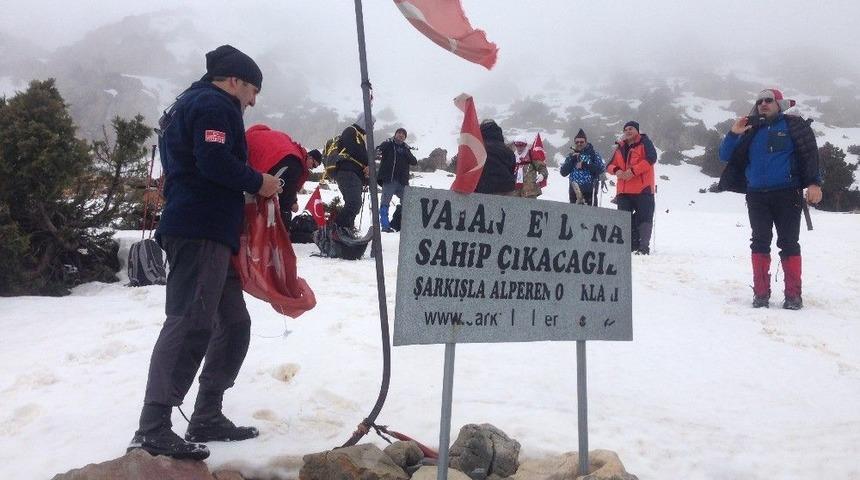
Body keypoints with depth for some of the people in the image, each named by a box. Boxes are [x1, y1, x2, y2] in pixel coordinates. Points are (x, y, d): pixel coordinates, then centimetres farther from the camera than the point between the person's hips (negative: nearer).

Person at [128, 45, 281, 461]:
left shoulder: (191, 104, 28)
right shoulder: (214, 105, -5)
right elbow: (215, 162, -20)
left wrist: (250, 185, 18)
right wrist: (258, 183, -6)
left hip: (205, 230, 11)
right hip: (202, 231, -11)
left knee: (233, 322, 11)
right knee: (190, 323, -16)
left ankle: (206, 418, 14)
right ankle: (152, 430, -18)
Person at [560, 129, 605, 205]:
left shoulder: (593, 154, 6)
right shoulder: (571, 156, 16)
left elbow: (601, 169, -7)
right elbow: (563, 173, 6)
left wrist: (585, 165, -12)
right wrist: (572, 160, -5)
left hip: (589, 192, -3)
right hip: (574, 191, 3)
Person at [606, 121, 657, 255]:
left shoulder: (645, 143, 2)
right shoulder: (620, 147, 19)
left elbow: (651, 159, -14)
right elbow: (610, 165, 17)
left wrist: (633, 171, -20)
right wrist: (616, 170, -8)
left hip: (642, 189, -6)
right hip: (623, 191, 6)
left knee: (643, 218, -7)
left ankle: (644, 247, -6)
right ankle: (633, 245, 15)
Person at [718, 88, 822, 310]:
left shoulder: (794, 125, 6)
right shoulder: (751, 130, 16)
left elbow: (810, 154, -1)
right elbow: (726, 156, 15)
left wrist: (814, 183, -15)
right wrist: (733, 134, -2)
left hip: (787, 194, -3)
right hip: (756, 196, 3)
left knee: (789, 243, -2)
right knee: (760, 243, 2)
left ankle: (793, 295, 2)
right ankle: (761, 293, 6)